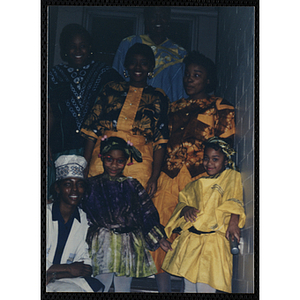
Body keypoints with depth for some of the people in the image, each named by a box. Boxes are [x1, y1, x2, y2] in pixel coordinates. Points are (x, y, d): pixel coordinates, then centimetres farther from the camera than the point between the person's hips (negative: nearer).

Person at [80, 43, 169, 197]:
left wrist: (154, 177, -6)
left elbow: (160, 140, 5)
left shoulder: (158, 98, 12)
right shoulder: (111, 90, 14)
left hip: (139, 163, -1)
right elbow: (92, 128, 11)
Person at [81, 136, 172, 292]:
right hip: (102, 246, -2)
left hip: (128, 246, 2)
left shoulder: (132, 185, 8)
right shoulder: (92, 184, 5)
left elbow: (148, 212, 7)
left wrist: (160, 239, 4)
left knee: (123, 288, 8)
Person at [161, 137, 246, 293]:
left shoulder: (231, 176, 9)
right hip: (189, 239, 5)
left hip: (213, 242, -5)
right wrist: (185, 209, -7)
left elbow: (234, 202, -3)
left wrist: (233, 222, -20)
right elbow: (183, 199, 17)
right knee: (188, 287, 8)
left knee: (205, 288, -11)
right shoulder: (197, 183, 22)